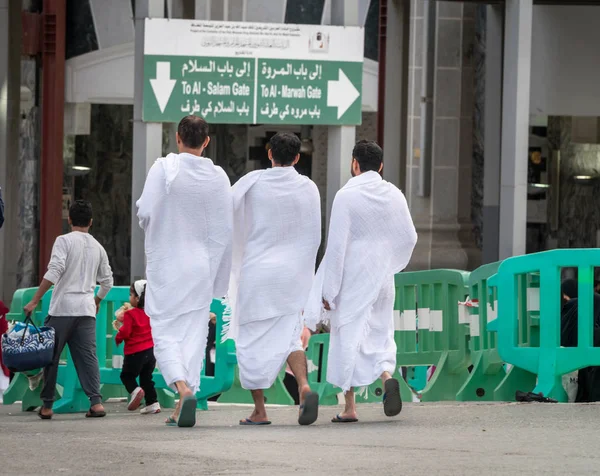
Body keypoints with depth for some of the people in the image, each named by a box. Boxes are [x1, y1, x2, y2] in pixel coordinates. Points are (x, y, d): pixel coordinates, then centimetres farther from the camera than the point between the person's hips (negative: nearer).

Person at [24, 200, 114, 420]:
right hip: (87, 310, 4)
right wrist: (97, 300, 39)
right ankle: (96, 401, -13)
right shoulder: (97, 247, 13)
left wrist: (35, 300, -13)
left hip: (62, 309, -4)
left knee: (51, 356, 5)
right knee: (88, 356, 0)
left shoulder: (64, 241, -3)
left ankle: (47, 405, 8)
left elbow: (54, 272, -15)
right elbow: (107, 281, 20)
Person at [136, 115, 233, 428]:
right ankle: (183, 409, 5)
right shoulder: (218, 177, 0)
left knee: (165, 332, 4)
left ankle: (182, 387, -21)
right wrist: (220, 277, 10)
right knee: (193, 333, 8)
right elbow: (225, 229, 3)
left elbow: (145, 213, -12)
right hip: (201, 266, 3)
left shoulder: (164, 169, -10)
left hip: (166, 264, -3)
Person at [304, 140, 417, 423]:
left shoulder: (347, 196, -13)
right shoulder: (394, 195, 2)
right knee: (380, 333, 14)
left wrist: (328, 289, -10)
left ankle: (349, 407, 4)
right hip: (383, 277, 4)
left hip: (352, 279, -4)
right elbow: (409, 237, 8)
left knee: (348, 336, 4)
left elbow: (337, 245, -14)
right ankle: (387, 375, -16)